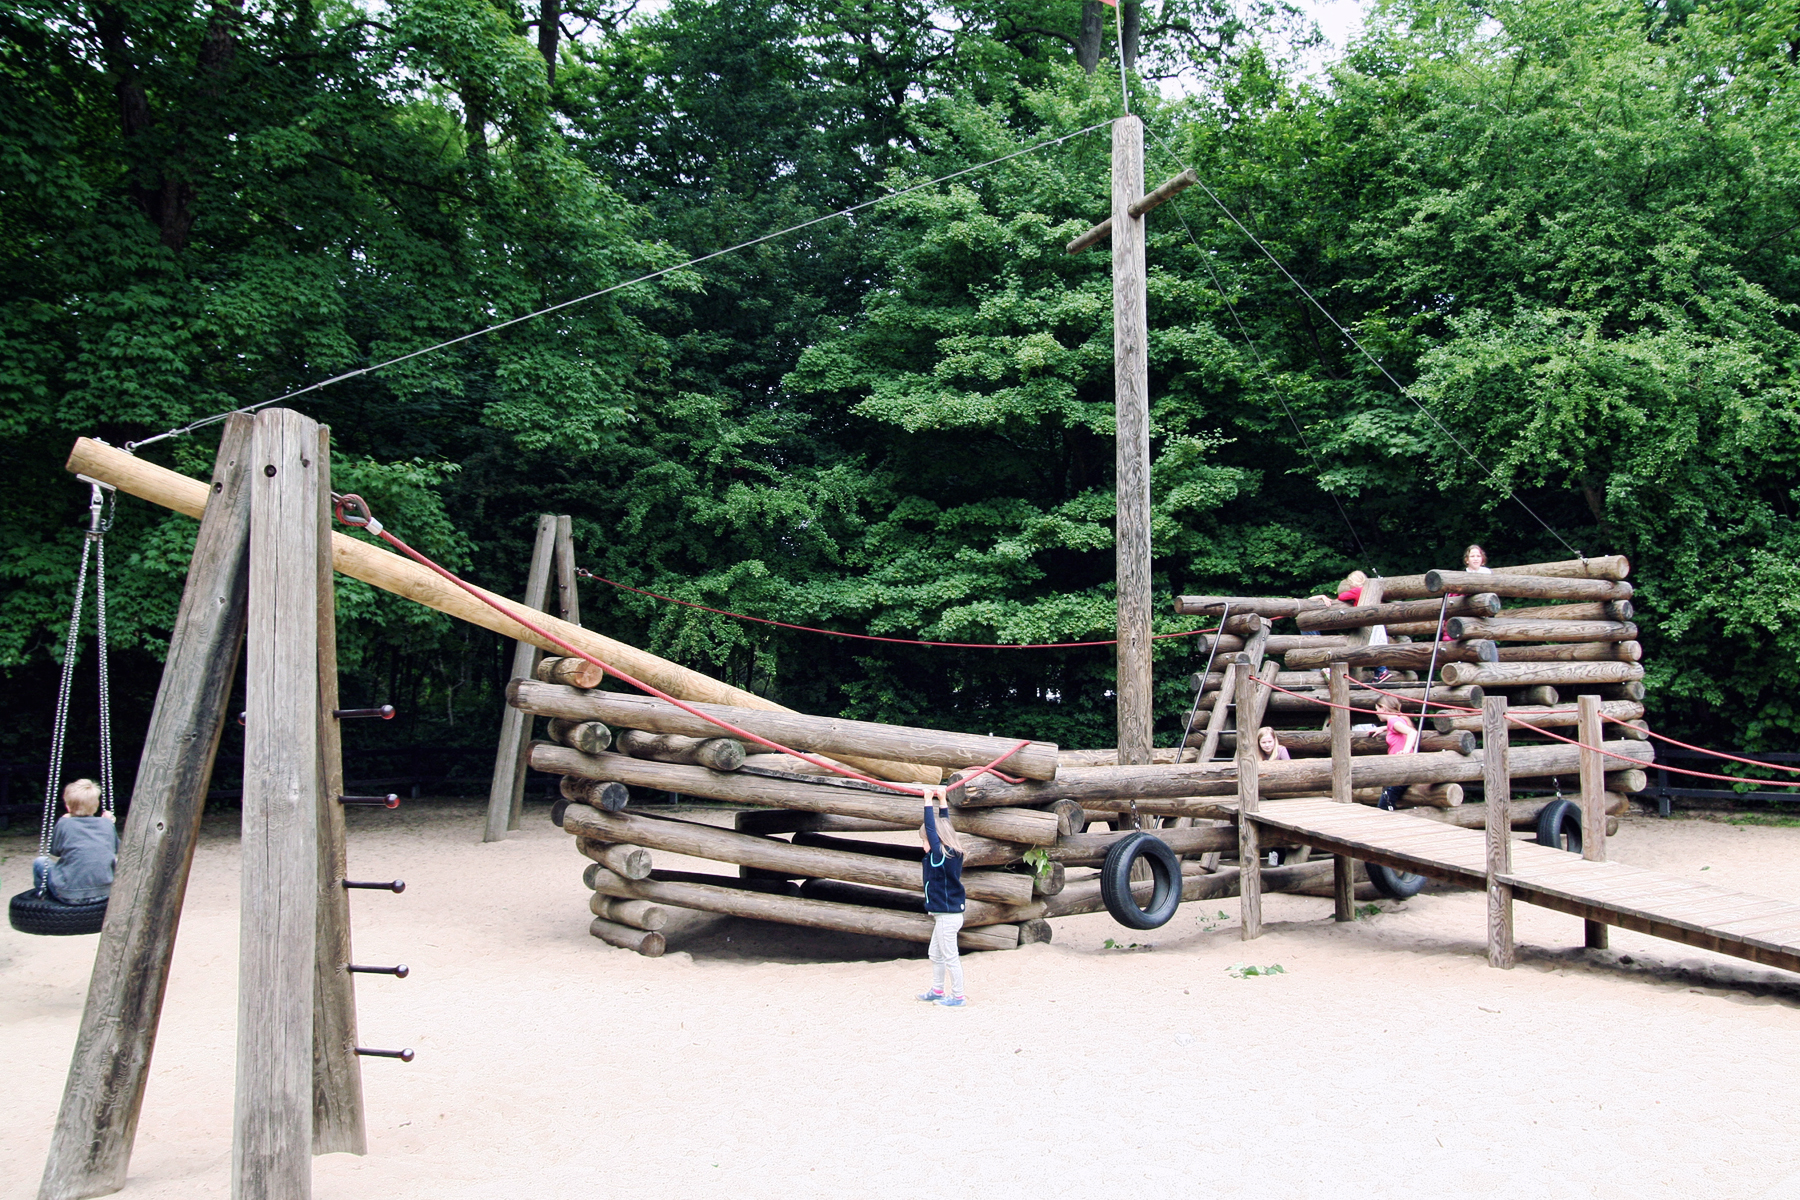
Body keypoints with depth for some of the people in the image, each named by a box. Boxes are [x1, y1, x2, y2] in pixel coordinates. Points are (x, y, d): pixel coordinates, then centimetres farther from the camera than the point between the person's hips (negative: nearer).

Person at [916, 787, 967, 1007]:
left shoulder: (940, 856, -19)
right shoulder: (953, 854, 6)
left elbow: (931, 828, -22)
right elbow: (944, 826, 16)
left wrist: (929, 802, -18)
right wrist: (941, 801, 18)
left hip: (948, 915, -10)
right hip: (947, 913, 10)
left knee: (950, 957, 0)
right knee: (936, 955, 19)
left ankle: (957, 996, 8)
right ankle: (937, 991, 29)